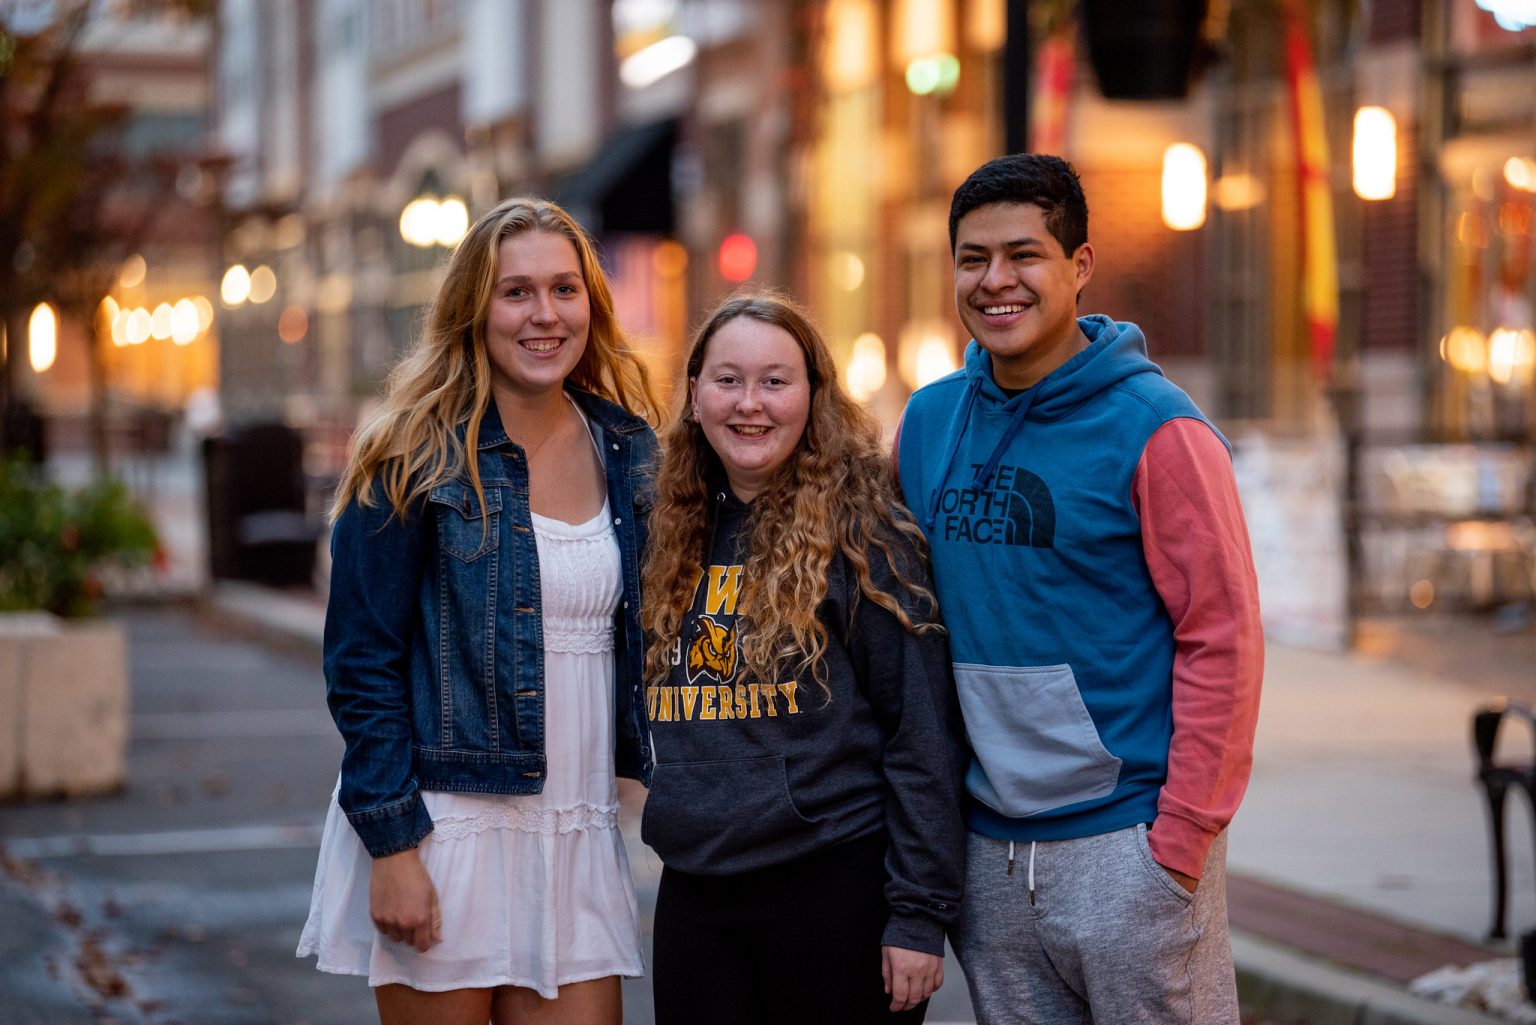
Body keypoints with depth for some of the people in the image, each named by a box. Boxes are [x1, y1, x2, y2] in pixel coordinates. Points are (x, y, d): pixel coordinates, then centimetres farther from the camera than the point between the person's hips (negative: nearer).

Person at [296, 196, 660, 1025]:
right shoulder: (417, 458, -7)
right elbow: (361, 662, -8)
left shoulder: (628, 453, 8)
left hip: (577, 834, 4)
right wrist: (391, 845, -14)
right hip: (440, 828, -4)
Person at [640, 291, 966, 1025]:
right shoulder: (681, 536, 10)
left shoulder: (861, 531, -8)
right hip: (695, 898, 5)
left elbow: (923, 732, -11)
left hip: (835, 886, -5)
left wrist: (919, 911, -14)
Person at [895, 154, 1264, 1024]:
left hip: (1128, 844, -5)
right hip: (984, 845, 5)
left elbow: (1223, 636, -11)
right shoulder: (928, 422, 7)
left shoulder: (1155, 430, -9)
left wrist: (1181, 836, -14)